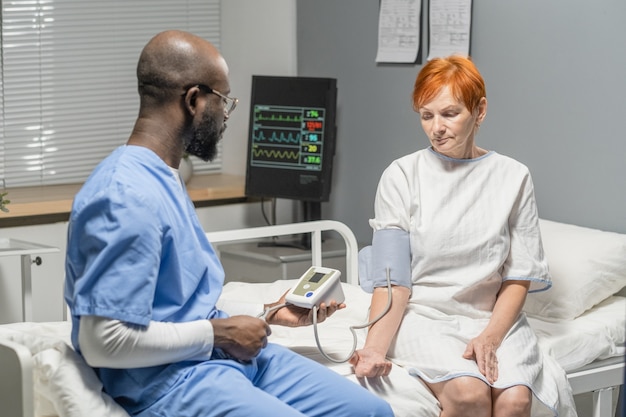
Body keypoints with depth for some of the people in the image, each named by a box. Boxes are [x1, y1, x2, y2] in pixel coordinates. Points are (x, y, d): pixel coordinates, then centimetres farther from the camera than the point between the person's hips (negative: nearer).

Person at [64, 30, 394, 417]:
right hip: (166, 380, -10)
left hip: (222, 353, 10)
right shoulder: (126, 197, -19)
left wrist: (267, 315, 14)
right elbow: (105, 342, -25)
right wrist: (219, 333, -14)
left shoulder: (165, 180, 15)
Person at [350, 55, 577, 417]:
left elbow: (519, 278, 4)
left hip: (494, 318, 1)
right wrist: (374, 347, -21)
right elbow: (392, 281, -4)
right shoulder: (402, 176, 1)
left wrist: (490, 336, -14)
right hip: (423, 317, -1)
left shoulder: (513, 178, 5)